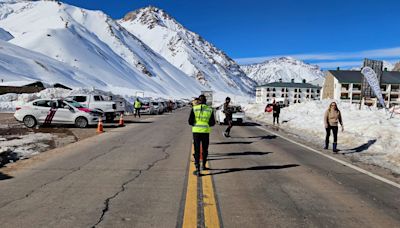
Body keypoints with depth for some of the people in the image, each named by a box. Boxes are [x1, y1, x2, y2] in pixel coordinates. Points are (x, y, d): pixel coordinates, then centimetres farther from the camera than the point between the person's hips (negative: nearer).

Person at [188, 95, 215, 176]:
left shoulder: (194, 108, -4)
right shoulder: (210, 109, 0)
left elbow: (190, 121, -6)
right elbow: (212, 123, -1)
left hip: (196, 131, -1)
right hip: (206, 131, 1)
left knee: (197, 150, 4)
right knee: (205, 149, 20)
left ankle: (197, 169, -3)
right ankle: (203, 165, 34)